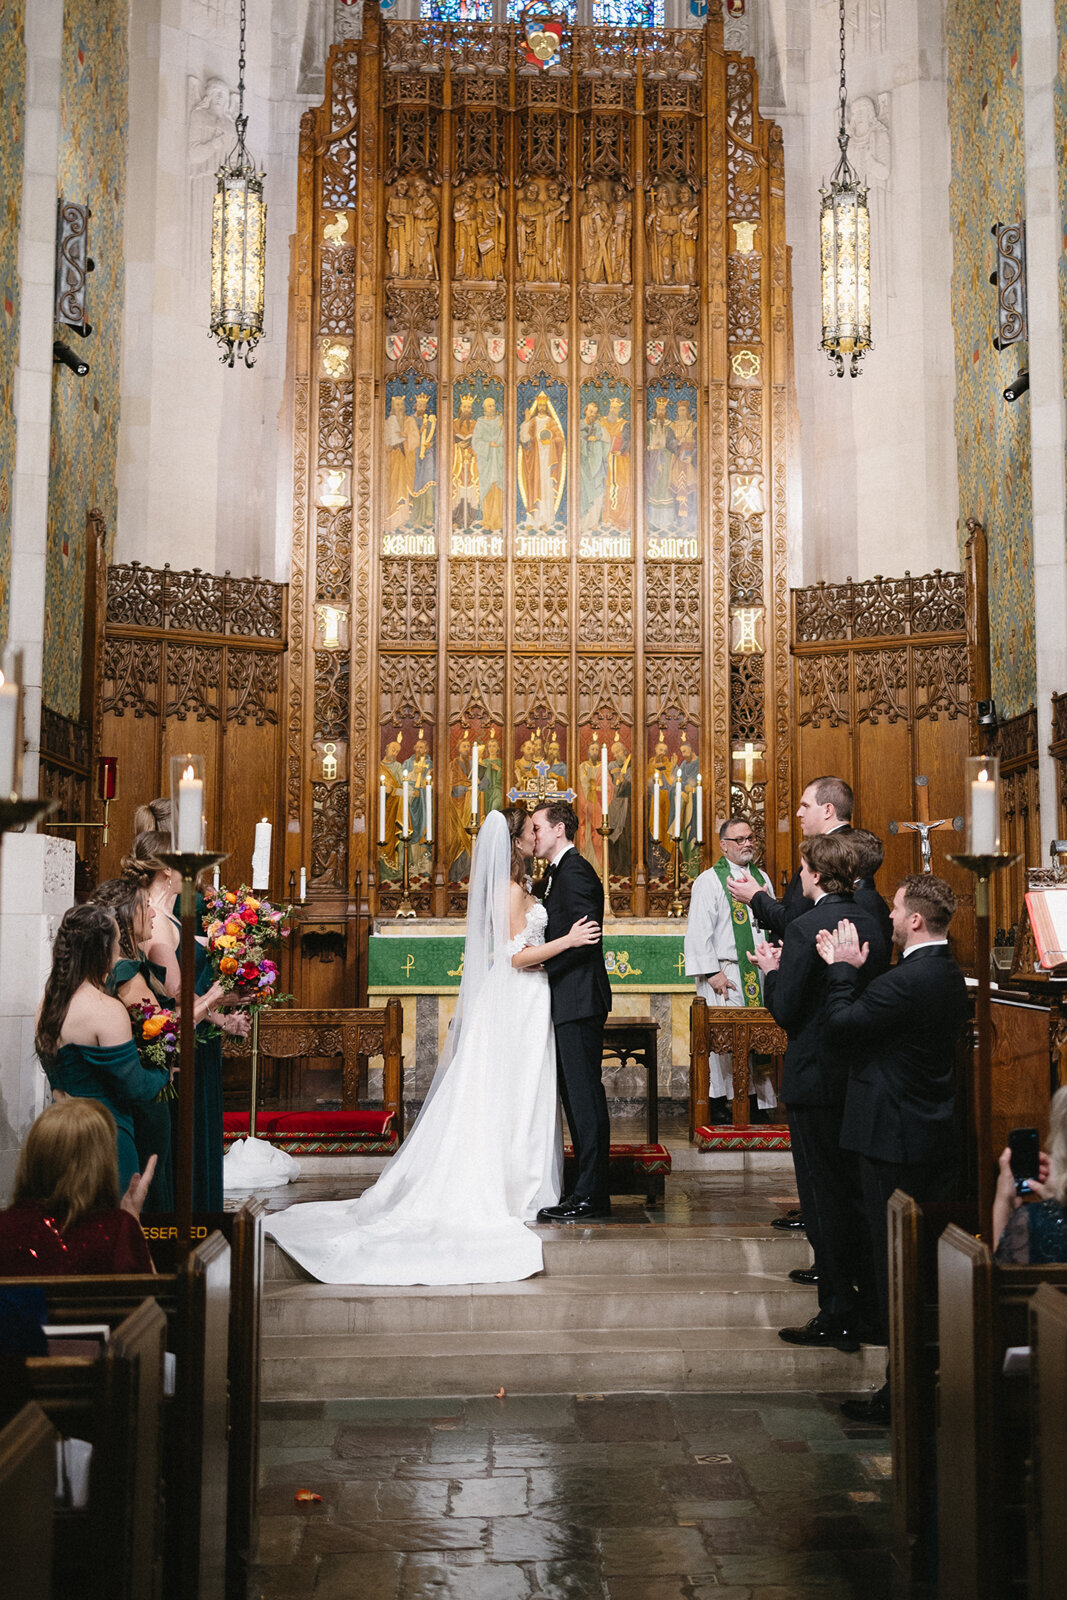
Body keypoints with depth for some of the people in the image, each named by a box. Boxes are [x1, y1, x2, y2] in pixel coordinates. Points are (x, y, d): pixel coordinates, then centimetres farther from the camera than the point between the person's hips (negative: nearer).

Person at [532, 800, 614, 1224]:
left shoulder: (575, 871, -13)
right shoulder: (557, 873, 19)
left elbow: (586, 936, -20)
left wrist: (538, 959, -15)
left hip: (579, 1001, -11)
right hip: (567, 1002, 11)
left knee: (585, 1097, -7)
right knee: (575, 1097, 13)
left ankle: (590, 1197, -3)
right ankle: (586, 1190, 19)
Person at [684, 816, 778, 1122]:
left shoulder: (761, 878, 15)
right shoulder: (709, 881, -3)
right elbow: (699, 931, -8)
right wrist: (713, 972, -14)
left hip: (761, 971, 5)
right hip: (726, 973, -5)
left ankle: (756, 1099, 13)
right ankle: (718, 1101, 3)